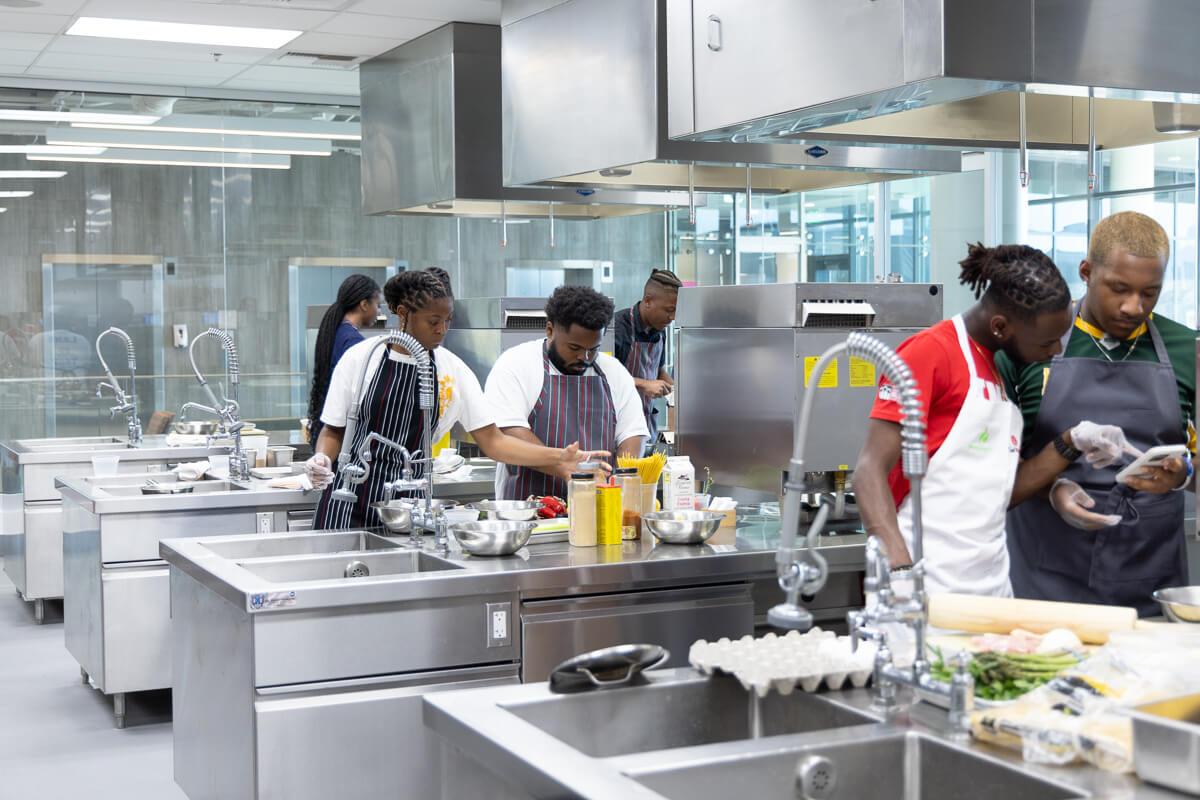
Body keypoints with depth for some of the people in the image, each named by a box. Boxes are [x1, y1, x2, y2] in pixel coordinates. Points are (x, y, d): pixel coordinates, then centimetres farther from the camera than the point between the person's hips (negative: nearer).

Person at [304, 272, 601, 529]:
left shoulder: (453, 370, 1)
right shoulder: (360, 358, -3)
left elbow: (493, 442, -1)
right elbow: (334, 431, 6)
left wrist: (560, 457, -11)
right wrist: (322, 458, -16)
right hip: (351, 500, -1)